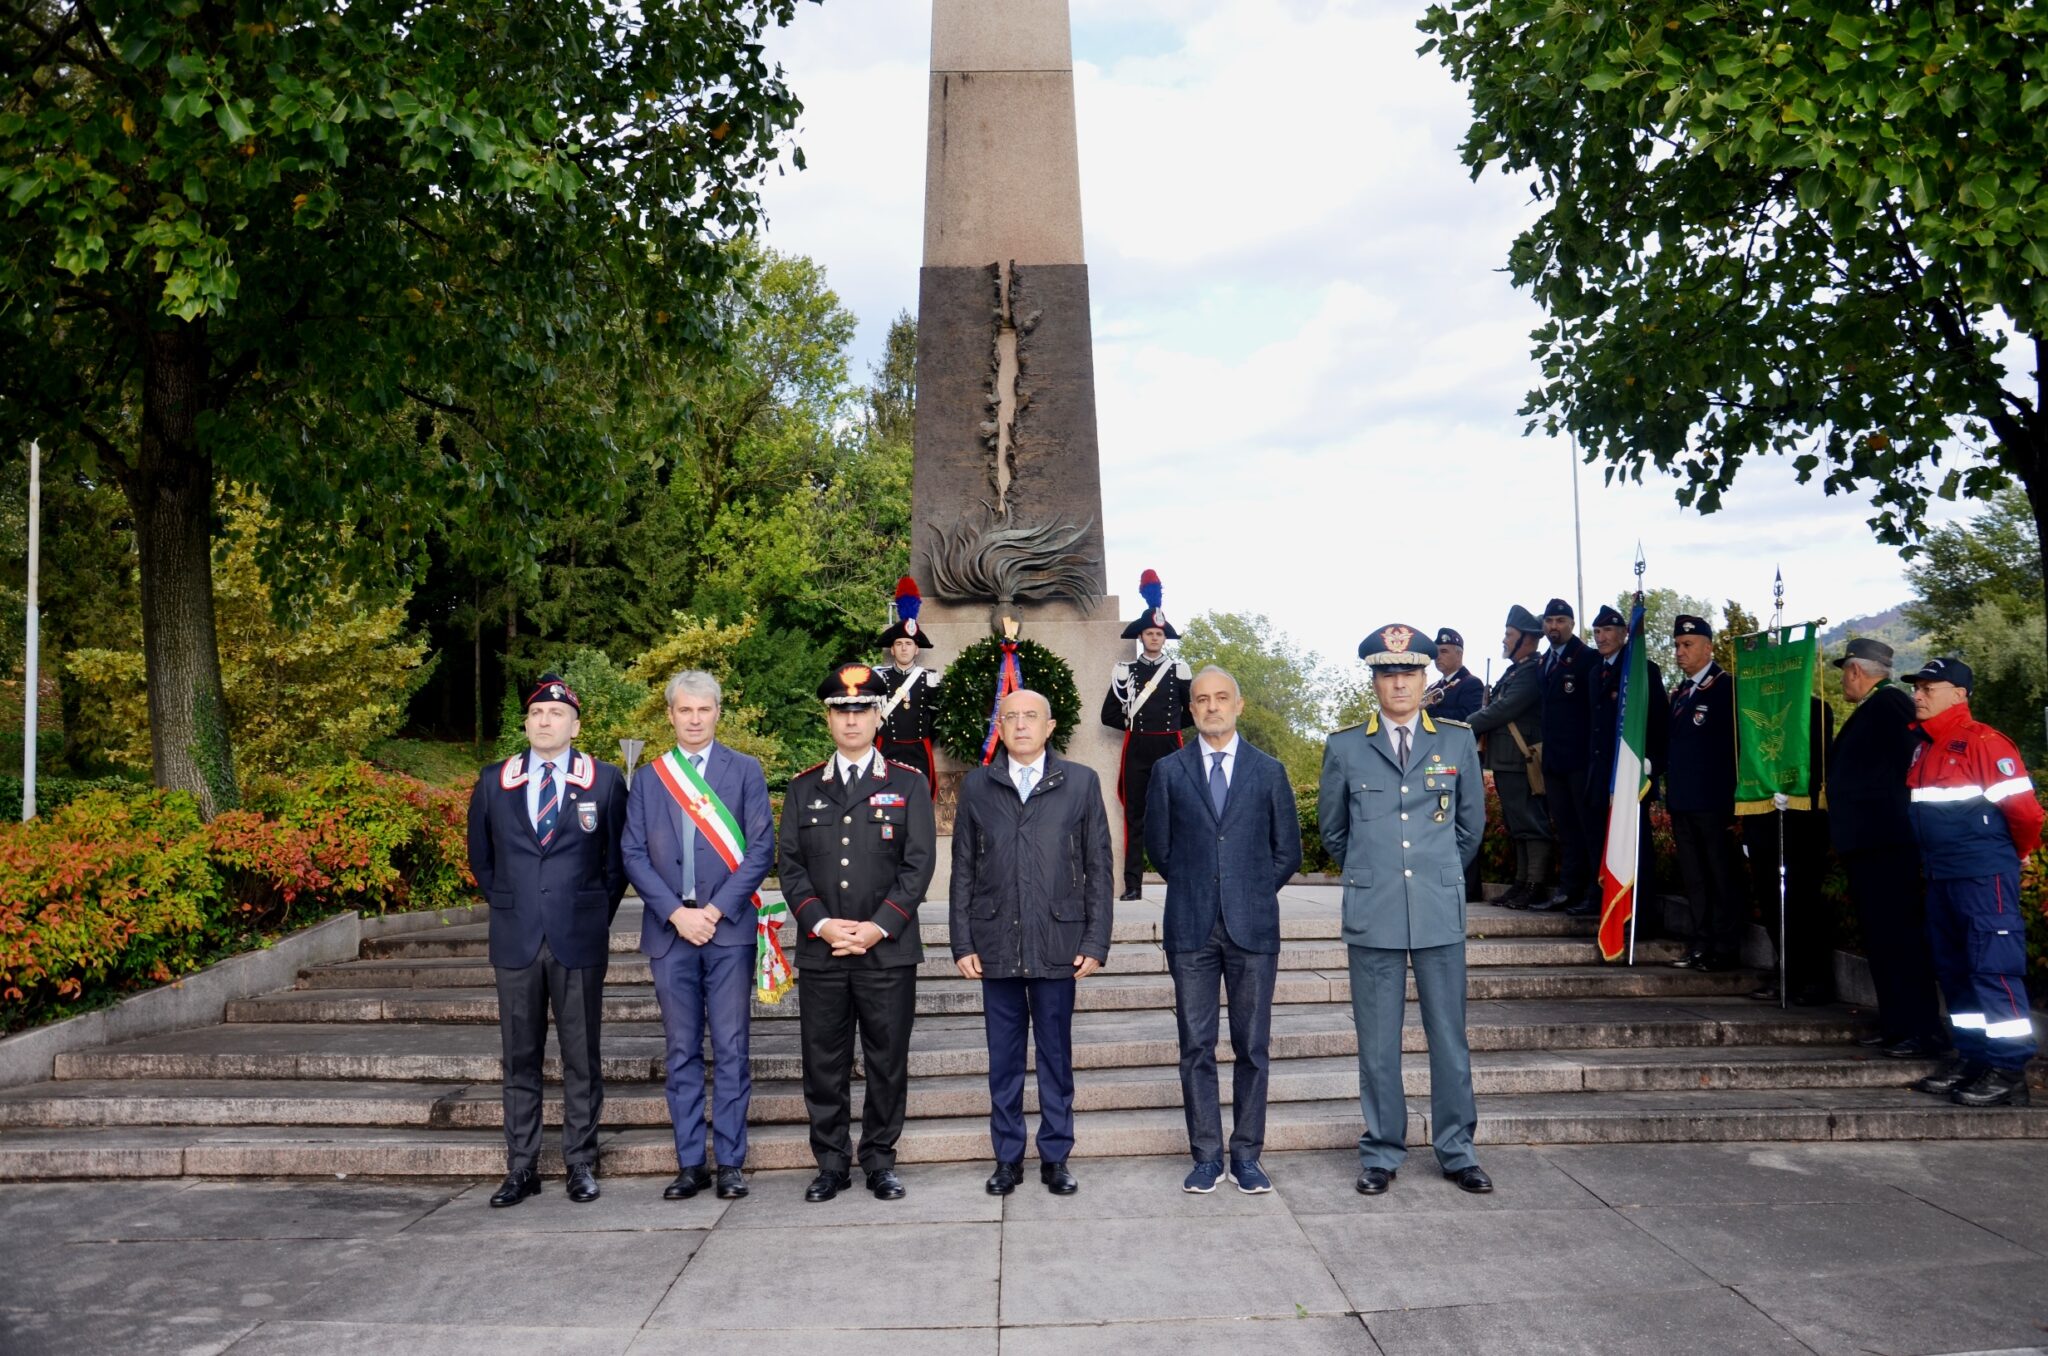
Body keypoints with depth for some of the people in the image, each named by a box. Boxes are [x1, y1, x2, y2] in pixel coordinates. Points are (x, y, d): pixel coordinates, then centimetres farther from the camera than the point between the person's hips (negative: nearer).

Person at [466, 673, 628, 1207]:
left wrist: (595, 916, 5)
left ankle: (581, 1164, 15)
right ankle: (521, 1167, 16)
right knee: (520, 1059, 8)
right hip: (516, 940, 2)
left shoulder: (605, 781, 2)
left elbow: (617, 858, 8)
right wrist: (506, 908, 11)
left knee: (581, 1058, 5)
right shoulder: (494, 781, 7)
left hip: (579, 941, -2)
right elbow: (480, 858, 17)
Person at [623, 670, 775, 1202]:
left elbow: (761, 848, -1)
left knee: (731, 1049, 0)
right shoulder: (648, 778, 11)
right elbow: (634, 855, 5)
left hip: (728, 926, -2)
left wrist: (716, 910, -10)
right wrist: (676, 913, -8)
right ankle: (690, 1163, 13)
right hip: (670, 929, 2)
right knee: (680, 1052, 7)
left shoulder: (745, 771, 6)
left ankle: (731, 1162, 7)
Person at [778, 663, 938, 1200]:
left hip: (889, 951, -1)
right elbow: (789, 864, 5)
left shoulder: (909, 785, 5)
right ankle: (831, 1162, 19)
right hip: (820, 952, 2)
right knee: (823, 1063, 6)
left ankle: (880, 1161, 18)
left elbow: (919, 863, -2)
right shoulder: (803, 788, 11)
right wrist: (820, 923, -9)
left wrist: (879, 926, -11)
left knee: (887, 1063, 5)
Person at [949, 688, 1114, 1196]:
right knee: (1004, 1056, 8)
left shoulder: (1081, 782, 4)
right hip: (996, 945, 1)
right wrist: (962, 943, 1)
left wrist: (1096, 941, -3)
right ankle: (1007, 1158, 20)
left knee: (1055, 1054, 7)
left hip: (1058, 944, -1)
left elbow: (1098, 867, 3)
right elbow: (963, 870, 7)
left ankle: (1055, 1157, 19)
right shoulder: (976, 786, 7)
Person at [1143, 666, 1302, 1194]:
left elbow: (1288, 851, 10)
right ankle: (1206, 1156, 13)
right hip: (1191, 930, 0)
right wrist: (1194, 888, 10)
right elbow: (1158, 845, 11)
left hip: (1252, 926, 0)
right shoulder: (1169, 772, 7)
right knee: (1196, 1047, 3)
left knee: (1252, 1047, 5)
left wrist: (1251, 893, 7)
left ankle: (1246, 1156, 15)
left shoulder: (1269, 771, 7)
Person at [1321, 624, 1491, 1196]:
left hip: (1441, 912, 1)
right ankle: (1381, 1154, 16)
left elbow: (1472, 823, 16)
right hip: (1372, 914, -1)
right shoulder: (1345, 746, 3)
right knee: (1377, 1042, 5)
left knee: (1450, 1036, 6)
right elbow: (1332, 829, 14)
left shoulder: (1458, 740, 5)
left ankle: (1457, 1152, 19)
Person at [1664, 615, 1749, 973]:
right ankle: (1699, 945, 19)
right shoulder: (1680, 693, 17)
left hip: (1714, 801, -8)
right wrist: (1670, 795, 13)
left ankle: (1725, 950, 6)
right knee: (1694, 879, 12)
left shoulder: (1727, 686, -7)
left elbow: (1737, 742, -11)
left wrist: (1733, 801, -15)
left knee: (1723, 877, 0)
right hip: (1683, 801, 8)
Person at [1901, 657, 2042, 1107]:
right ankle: (1970, 1057, 22)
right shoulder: (1922, 746, 13)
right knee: (1952, 968, 13)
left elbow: (2024, 809, -13)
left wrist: (2013, 856, 1)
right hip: (1941, 878, 9)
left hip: (1984, 876, -9)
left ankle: (2008, 1071, -3)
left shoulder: (1984, 742, -12)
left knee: (1993, 968, -7)